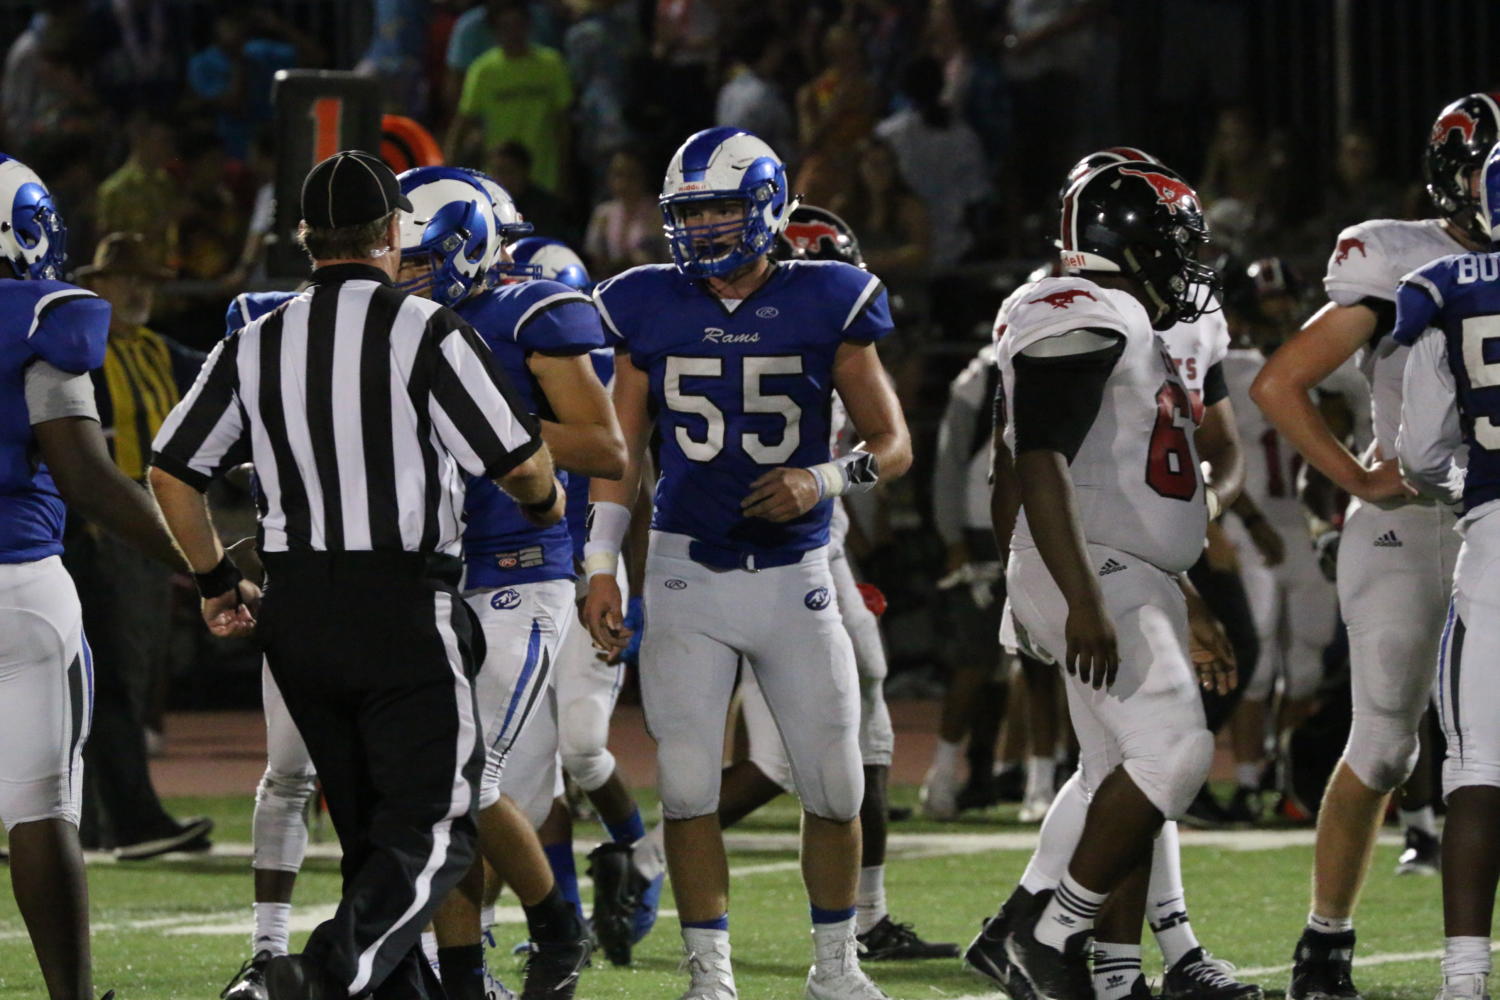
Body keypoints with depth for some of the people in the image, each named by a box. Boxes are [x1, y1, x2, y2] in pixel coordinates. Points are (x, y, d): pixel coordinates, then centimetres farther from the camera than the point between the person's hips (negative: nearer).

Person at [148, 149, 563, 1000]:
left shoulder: (257, 345, 6)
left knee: (369, 829, 16)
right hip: (405, 609, -5)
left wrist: (218, 582, 23)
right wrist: (549, 501, 16)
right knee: (432, 834, -5)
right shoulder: (426, 333, -9)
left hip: (297, 610, 5)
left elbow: (173, 473, 9)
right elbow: (518, 461, -8)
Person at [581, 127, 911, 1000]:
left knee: (835, 789, 4)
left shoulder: (824, 307, -3)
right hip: (687, 574, 1)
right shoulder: (651, 312, 2)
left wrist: (823, 480, -18)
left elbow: (895, 444, 0)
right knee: (687, 789, -3)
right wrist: (601, 566, -1)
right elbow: (623, 452, 8)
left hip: (793, 575, -1)